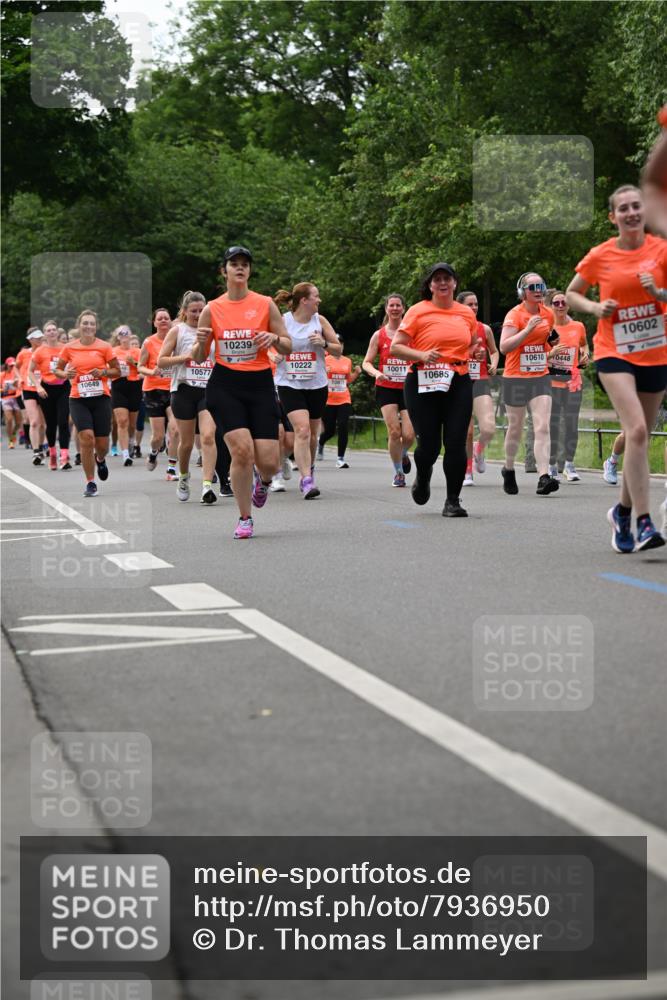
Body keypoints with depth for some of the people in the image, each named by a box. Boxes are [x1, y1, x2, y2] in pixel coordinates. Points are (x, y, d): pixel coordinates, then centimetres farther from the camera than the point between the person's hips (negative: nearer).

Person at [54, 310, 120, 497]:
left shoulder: (104, 347, 0)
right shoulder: (69, 348, 2)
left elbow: (117, 371, 6)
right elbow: (58, 370, 12)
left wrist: (103, 372, -13)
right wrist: (65, 374, -10)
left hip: (101, 398, 0)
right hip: (78, 399, 0)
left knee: (102, 444, 1)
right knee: (86, 437, -17)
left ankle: (100, 459, 41)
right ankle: (90, 483, -5)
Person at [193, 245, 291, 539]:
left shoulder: (265, 304, 3)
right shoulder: (211, 309, 4)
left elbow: (288, 347, 7)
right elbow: (199, 358, 9)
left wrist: (274, 338, -15)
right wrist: (201, 342, -13)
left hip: (260, 385, 1)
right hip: (225, 386, 0)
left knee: (269, 461, -7)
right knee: (242, 450, -18)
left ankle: (263, 481, 33)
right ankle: (245, 518, 1)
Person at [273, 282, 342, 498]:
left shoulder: (320, 320, 3)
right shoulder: (282, 322, -6)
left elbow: (338, 350, 7)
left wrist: (324, 343, -12)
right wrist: (275, 355, -15)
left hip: (316, 385, 4)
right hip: (290, 384, -3)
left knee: (312, 434, 12)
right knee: (302, 430, -18)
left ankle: (308, 474, 34)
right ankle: (307, 480, -20)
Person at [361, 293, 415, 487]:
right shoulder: (379, 336, 4)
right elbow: (366, 362, 5)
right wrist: (376, 373, -15)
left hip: (408, 389, 0)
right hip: (386, 389, 0)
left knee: (409, 435, -9)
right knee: (394, 432, -11)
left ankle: (404, 454, 28)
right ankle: (398, 472, 7)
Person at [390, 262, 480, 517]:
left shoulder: (467, 313, 11)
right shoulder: (417, 311, 0)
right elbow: (395, 347, -3)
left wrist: (476, 352, 6)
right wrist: (421, 355, -19)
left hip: (458, 384, 2)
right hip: (423, 384, -2)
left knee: (456, 443, -6)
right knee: (429, 444, -1)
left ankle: (453, 500, 4)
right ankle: (422, 477, 34)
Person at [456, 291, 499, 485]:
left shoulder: (485, 329, 7)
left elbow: (494, 351, 21)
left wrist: (494, 365, 2)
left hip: (481, 382, 1)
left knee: (489, 428, -16)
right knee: (466, 432, 0)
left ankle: (479, 450, 19)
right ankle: (467, 472, 19)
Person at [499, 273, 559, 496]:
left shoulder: (548, 314, 7)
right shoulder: (515, 314, -10)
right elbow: (504, 346, -22)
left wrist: (553, 340, 4)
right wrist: (528, 330, -28)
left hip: (540, 377, 3)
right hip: (515, 378, -3)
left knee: (543, 427, -12)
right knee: (515, 428, 9)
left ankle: (544, 477, -19)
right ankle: (508, 470, 33)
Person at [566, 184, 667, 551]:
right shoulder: (600, 256, -2)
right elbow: (571, 294, 12)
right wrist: (596, 308, -6)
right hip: (614, 354, -2)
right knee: (636, 430, -21)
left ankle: (623, 511, 32)